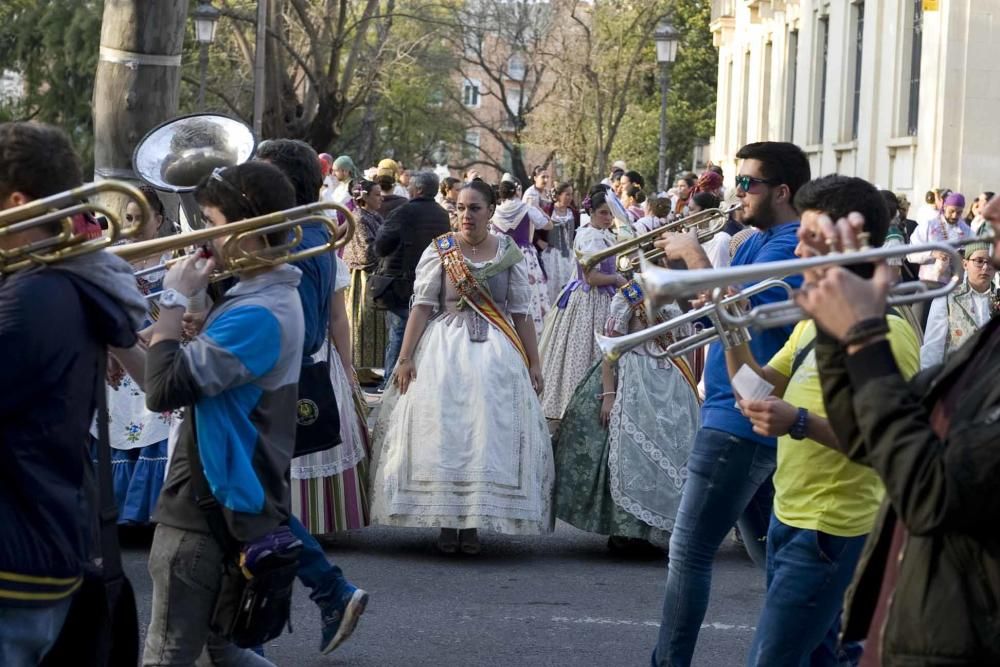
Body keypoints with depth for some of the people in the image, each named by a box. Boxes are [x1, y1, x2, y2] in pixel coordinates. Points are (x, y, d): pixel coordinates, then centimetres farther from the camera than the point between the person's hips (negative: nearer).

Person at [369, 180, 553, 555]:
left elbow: (521, 313, 7)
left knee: (487, 434, -1)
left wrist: (533, 362, 4)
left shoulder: (509, 254, 5)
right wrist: (406, 357, -11)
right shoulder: (439, 251, 0)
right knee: (442, 433, -2)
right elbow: (422, 306, -4)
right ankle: (446, 521, 8)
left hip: (495, 355, 1)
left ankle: (473, 523, 8)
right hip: (444, 351, -1)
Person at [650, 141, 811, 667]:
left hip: (742, 421, -11)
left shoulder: (790, 247, -17)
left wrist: (693, 254, -16)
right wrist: (677, 261, 0)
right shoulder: (759, 241, 15)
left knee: (689, 552, -7)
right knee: (768, 550, 18)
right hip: (745, 416, 11)